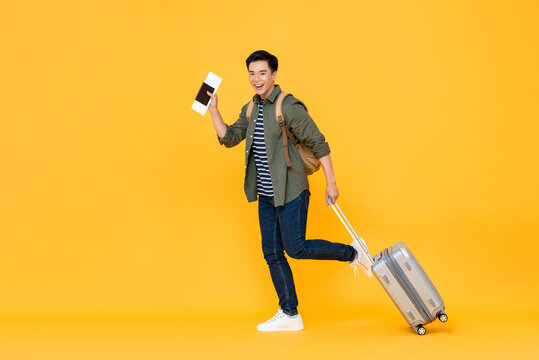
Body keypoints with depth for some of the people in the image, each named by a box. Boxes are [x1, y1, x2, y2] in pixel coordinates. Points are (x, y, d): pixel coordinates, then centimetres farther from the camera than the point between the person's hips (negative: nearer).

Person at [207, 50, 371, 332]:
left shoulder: (289, 107, -14)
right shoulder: (250, 110, 10)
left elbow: (319, 143, -13)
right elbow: (229, 138, 11)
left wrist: (331, 183, -13)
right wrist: (213, 109, 1)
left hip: (290, 192, -8)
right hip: (266, 195, 8)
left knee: (296, 248, -9)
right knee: (272, 253, 7)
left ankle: (352, 253, 13)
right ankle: (289, 315, 16)